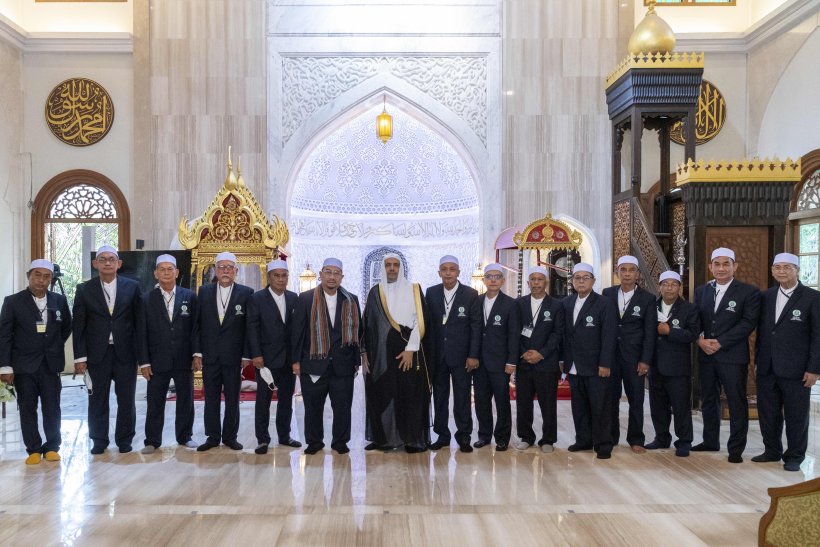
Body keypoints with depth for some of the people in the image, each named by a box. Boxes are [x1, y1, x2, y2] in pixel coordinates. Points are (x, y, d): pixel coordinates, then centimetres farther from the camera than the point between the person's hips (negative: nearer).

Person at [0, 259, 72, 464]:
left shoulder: (59, 300, 3)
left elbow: (67, 327, 18)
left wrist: (56, 346, 9)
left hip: (51, 365, 2)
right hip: (24, 365, -2)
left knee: (52, 408, 5)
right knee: (27, 408, 5)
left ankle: (52, 447, 17)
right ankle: (34, 449, 14)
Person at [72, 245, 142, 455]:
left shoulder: (132, 287, 2)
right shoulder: (84, 289, 2)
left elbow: (139, 321, 3)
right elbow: (78, 326, 2)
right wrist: (80, 357, -4)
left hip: (125, 353, 0)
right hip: (96, 354, 0)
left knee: (126, 400, 7)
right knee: (97, 401, 8)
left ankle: (124, 440, 21)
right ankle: (99, 440, 22)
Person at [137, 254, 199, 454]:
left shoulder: (190, 297, 1)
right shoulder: (147, 299, 1)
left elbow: (195, 328, 3)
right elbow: (142, 333, -1)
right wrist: (144, 362, -5)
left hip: (184, 360, 1)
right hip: (158, 361, -1)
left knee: (185, 400, 10)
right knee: (155, 402, 5)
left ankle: (184, 436, 25)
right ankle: (152, 441, 16)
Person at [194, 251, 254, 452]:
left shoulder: (246, 293, -2)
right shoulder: (204, 292, 5)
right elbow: (197, 324, 6)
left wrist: (246, 355, -5)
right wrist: (197, 352, 0)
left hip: (234, 357, -2)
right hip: (210, 356, 2)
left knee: (232, 399, 7)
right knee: (211, 398, 8)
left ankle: (230, 436, 18)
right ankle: (212, 437, 18)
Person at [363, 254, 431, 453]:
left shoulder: (413, 290, 2)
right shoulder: (375, 292, 10)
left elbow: (420, 320, -5)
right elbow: (368, 324, 10)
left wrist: (410, 349, -12)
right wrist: (366, 353, 4)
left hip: (408, 353, -2)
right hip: (381, 354, 2)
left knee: (410, 395, -1)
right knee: (381, 396, 3)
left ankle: (413, 439, 6)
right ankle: (382, 437, 13)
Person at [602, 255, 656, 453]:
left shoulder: (647, 298, 0)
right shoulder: (607, 294, 5)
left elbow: (650, 332, -2)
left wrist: (645, 360, -8)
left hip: (634, 357, -1)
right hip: (609, 355, 2)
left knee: (636, 399, 4)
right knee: (610, 398, 7)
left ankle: (636, 439, 15)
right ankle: (610, 438, 18)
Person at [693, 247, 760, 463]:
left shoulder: (748, 292, -4)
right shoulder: (701, 291, 11)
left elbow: (748, 323, -12)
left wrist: (720, 343, -17)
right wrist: (699, 339, -11)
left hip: (733, 356, -5)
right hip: (706, 356, 5)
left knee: (737, 403, 1)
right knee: (708, 400, 14)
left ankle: (736, 448, 11)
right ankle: (710, 441, 27)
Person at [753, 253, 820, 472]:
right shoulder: (766, 296, 8)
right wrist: (758, 359, 9)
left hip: (795, 369, -4)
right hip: (767, 368, 5)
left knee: (796, 414, 6)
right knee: (767, 412, 12)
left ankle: (794, 456, 20)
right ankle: (772, 451, 27)